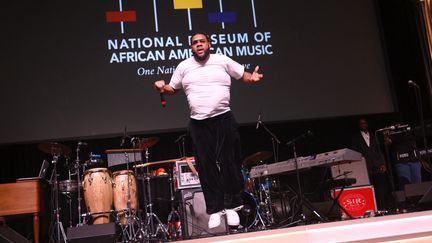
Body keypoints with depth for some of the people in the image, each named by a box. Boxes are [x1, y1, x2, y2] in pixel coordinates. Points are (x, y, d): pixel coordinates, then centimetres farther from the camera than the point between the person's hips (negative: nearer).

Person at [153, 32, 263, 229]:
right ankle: (214, 210, 14)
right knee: (206, 167, 4)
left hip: (224, 119, -1)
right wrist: (163, 88, -5)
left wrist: (252, 78, -15)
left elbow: (244, 76, 8)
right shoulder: (184, 67, 8)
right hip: (198, 124, 1)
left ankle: (231, 207, 15)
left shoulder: (222, 61, 4)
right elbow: (173, 88, 17)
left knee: (230, 163, 2)